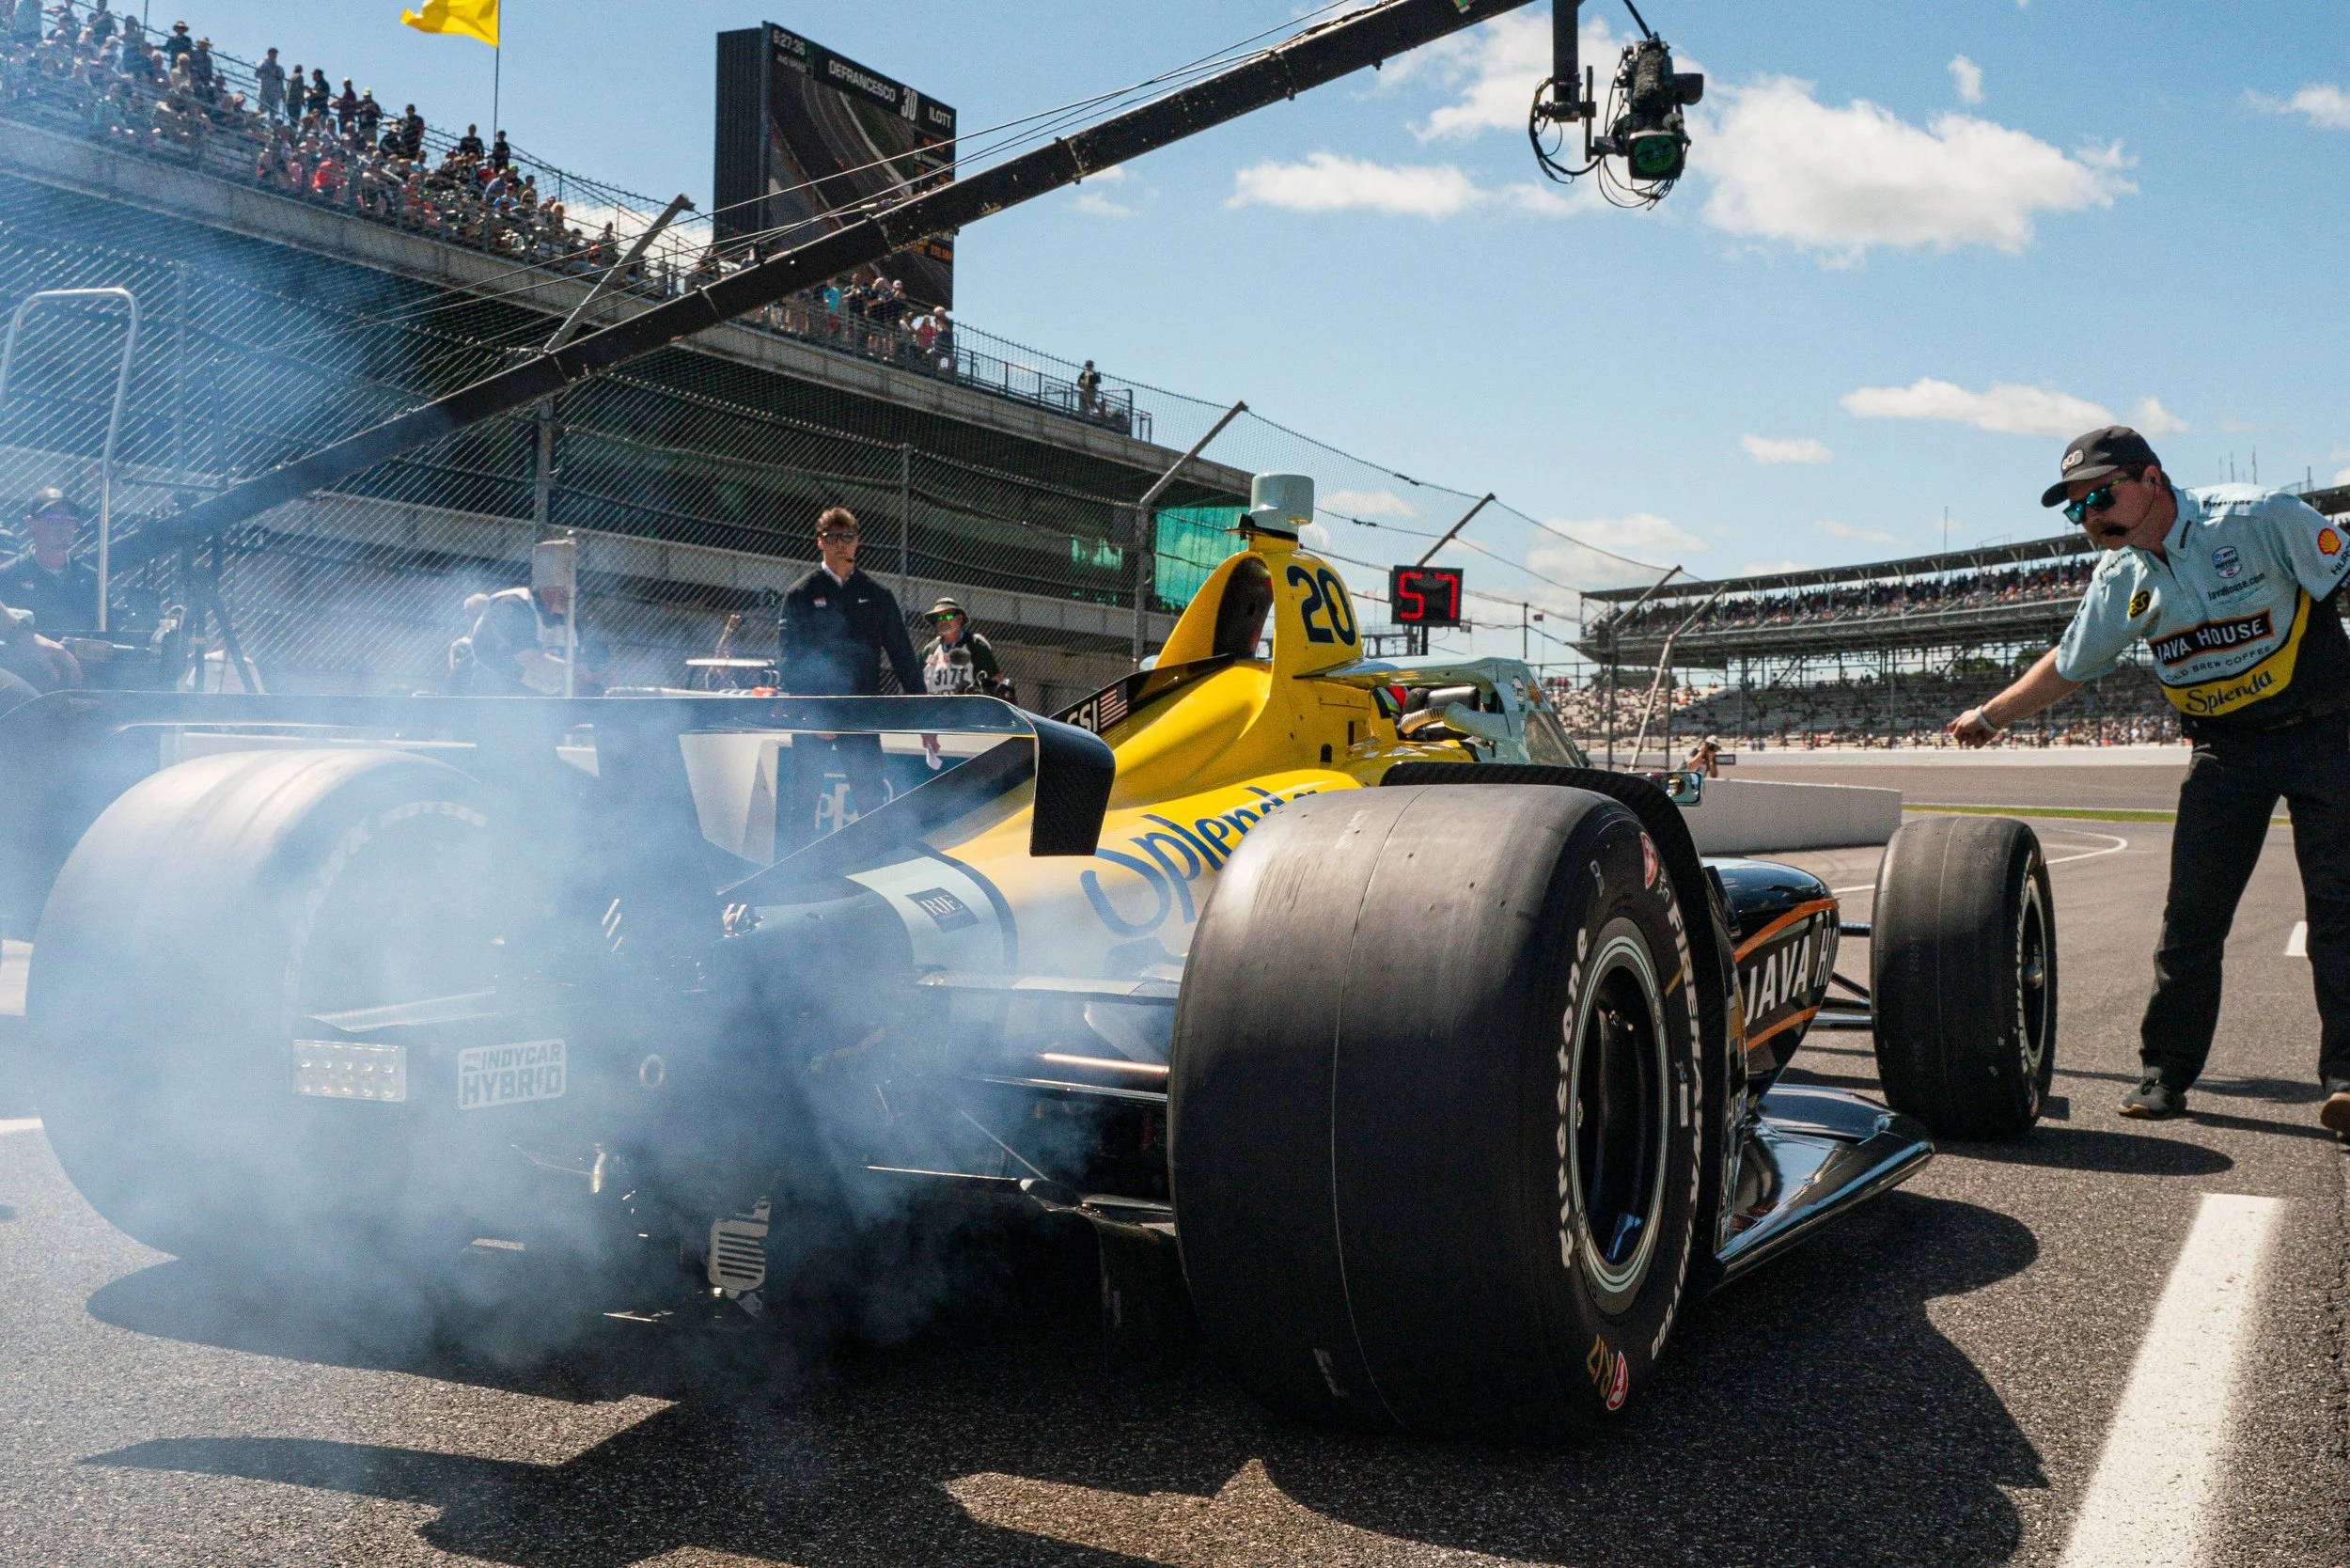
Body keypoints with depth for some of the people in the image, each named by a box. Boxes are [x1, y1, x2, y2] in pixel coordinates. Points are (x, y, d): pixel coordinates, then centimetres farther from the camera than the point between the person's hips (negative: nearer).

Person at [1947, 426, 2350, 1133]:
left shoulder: (2263, 518, -14)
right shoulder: (2120, 581, 1)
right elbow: (2068, 665, 17)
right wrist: (1991, 716, 23)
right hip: (2224, 750, 4)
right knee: (2190, 915, 0)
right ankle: (2167, 1071, 8)